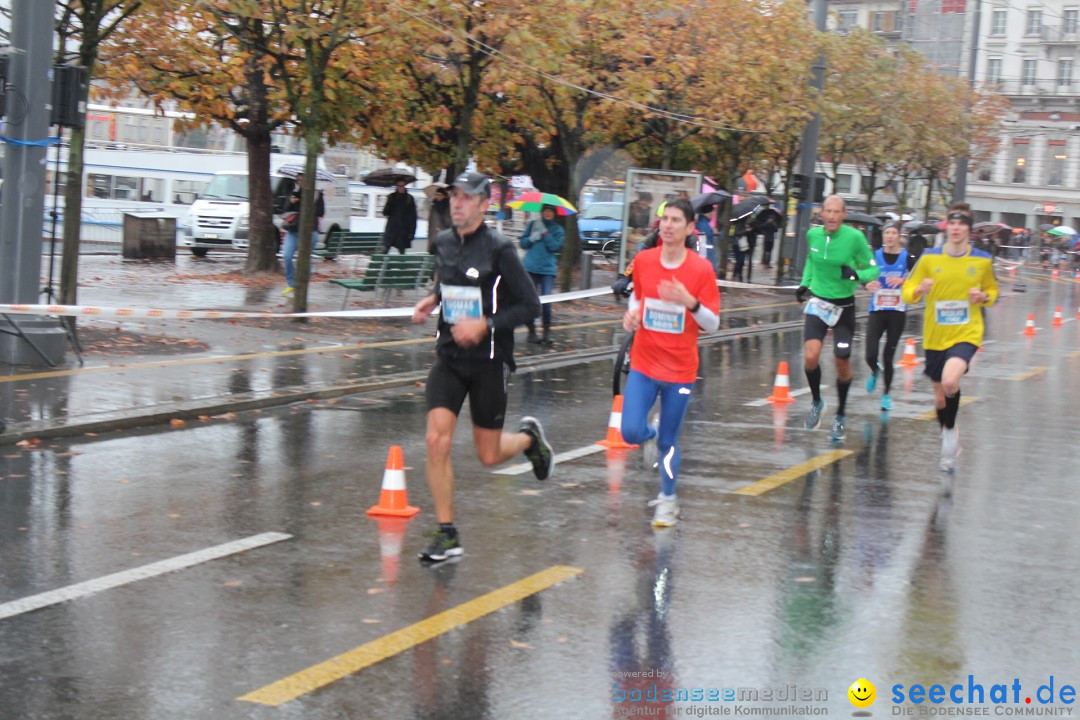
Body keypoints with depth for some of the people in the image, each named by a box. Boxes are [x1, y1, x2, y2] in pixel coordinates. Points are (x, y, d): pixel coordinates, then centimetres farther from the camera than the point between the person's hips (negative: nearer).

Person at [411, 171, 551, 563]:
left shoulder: (499, 250, -13)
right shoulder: (443, 242, 4)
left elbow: (530, 306, -12)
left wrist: (485, 325, -21)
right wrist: (432, 299, 6)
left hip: (489, 361, -4)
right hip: (449, 357, 4)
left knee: (489, 456, 6)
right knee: (436, 440, -11)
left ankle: (529, 436, 41)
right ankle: (447, 534, 0)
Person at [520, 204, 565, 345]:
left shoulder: (557, 229, 9)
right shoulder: (532, 225, 12)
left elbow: (556, 246, -5)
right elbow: (523, 243, 9)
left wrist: (545, 234, -12)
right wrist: (533, 237, -10)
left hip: (548, 269, -1)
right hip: (531, 268, 1)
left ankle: (547, 331, -2)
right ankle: (531, 330, 10)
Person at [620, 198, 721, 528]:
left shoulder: (701, 269, -10)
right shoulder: (643, 260, -2)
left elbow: (712, 324, -8)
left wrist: (690, 302, -26)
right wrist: (632, 314, -4)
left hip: (680, 369, -2)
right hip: (643, 364, 2)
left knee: (668, 442, 6)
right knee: (631, 432, -11)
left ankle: (668, 499, 29)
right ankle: (650, 434, 27)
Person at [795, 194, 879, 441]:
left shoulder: (854, 237, -14)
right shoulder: (813, 234, -2)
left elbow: (873, 269, -6)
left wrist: (856, 275, -25)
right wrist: (804, 283, 9)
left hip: (844, 307, -2)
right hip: (817, 303, 2)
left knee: (842, 363, 3)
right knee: (810, 356, -17)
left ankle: (840, 416, 26)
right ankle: (817, 402, 11)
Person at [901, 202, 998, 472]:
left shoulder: (983, 261, 0)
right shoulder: (929, 258, -1)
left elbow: (992, 291, 16)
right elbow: (907, 292, 3)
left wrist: (984, 296, -7)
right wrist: (919, 290, -19)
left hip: (966, 334, -2)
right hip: (935, 337, 2)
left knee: (950, 382, -29)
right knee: (940, 395, 12)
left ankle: (950, 432, -6)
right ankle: (949, 444, 36)